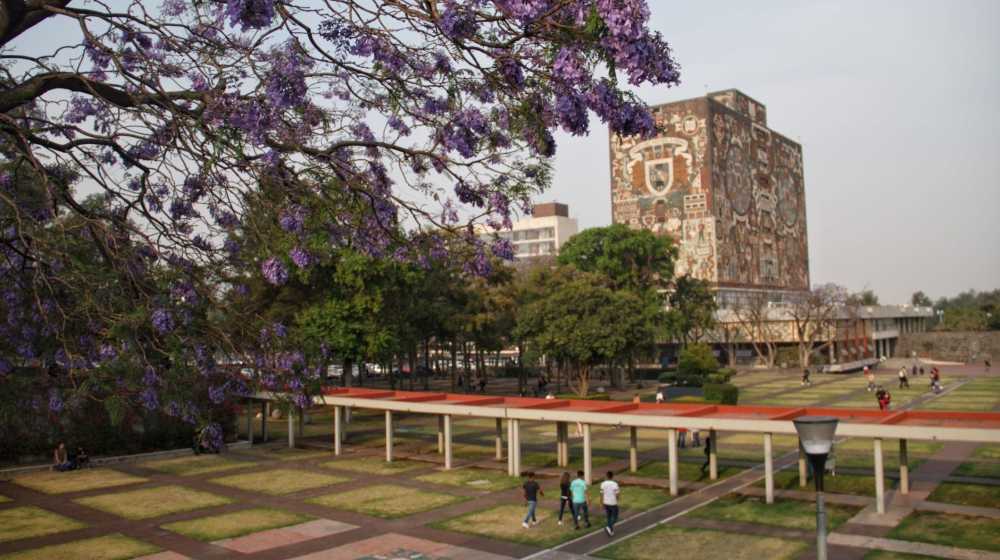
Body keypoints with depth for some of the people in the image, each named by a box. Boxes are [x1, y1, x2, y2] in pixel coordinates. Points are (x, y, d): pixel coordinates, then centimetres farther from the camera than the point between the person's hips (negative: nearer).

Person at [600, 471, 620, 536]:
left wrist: (602, 503, 11)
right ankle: (608, 527, -15)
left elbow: (602, 494, 1)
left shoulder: (603, 484, -4)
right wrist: (619, 491, 6)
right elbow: (617, 495, -16)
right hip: (613, 503, -5)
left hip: (606, 503, 5)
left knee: (608, 517, 19)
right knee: (615, 518, 8)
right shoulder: (615, 484, -18)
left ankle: (611, 531, 22)